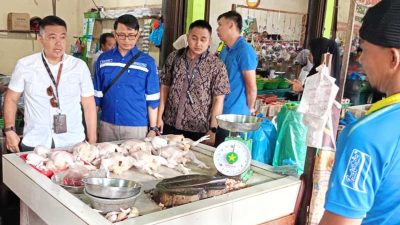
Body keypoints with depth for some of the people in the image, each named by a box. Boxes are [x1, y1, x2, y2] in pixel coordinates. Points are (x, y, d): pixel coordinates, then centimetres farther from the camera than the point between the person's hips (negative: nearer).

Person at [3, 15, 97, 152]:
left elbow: (89, 105, 1)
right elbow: (11, 99, 8)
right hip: (34, 144, 0)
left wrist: (92, 141, 0)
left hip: (73, 143, 0)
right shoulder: (24, 65, -2)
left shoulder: (79, 66, -2)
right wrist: (9, 130, -3)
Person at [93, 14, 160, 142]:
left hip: (137, 126, -2)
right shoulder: (103, 59, 3)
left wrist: (153, 129, -3)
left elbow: (152, 100, -2)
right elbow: (97, 95, 8)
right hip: (107, 124, 2)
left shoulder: (147, 62, -4)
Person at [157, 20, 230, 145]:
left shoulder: (216, 65, -6)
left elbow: (218, 99, -7)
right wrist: (159, 116, 2)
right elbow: (165, 87, 6)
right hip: (171, 124, 3)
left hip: (200, 130, -2)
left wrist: (213, 129, -11)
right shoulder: (174, 57, 2)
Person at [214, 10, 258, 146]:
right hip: (220, 112, 8)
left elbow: (251, 87, -16)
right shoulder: (224, 51, 10)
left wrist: (249, 109, -5)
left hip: (235, 115, -8)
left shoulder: (244, 50, -17)